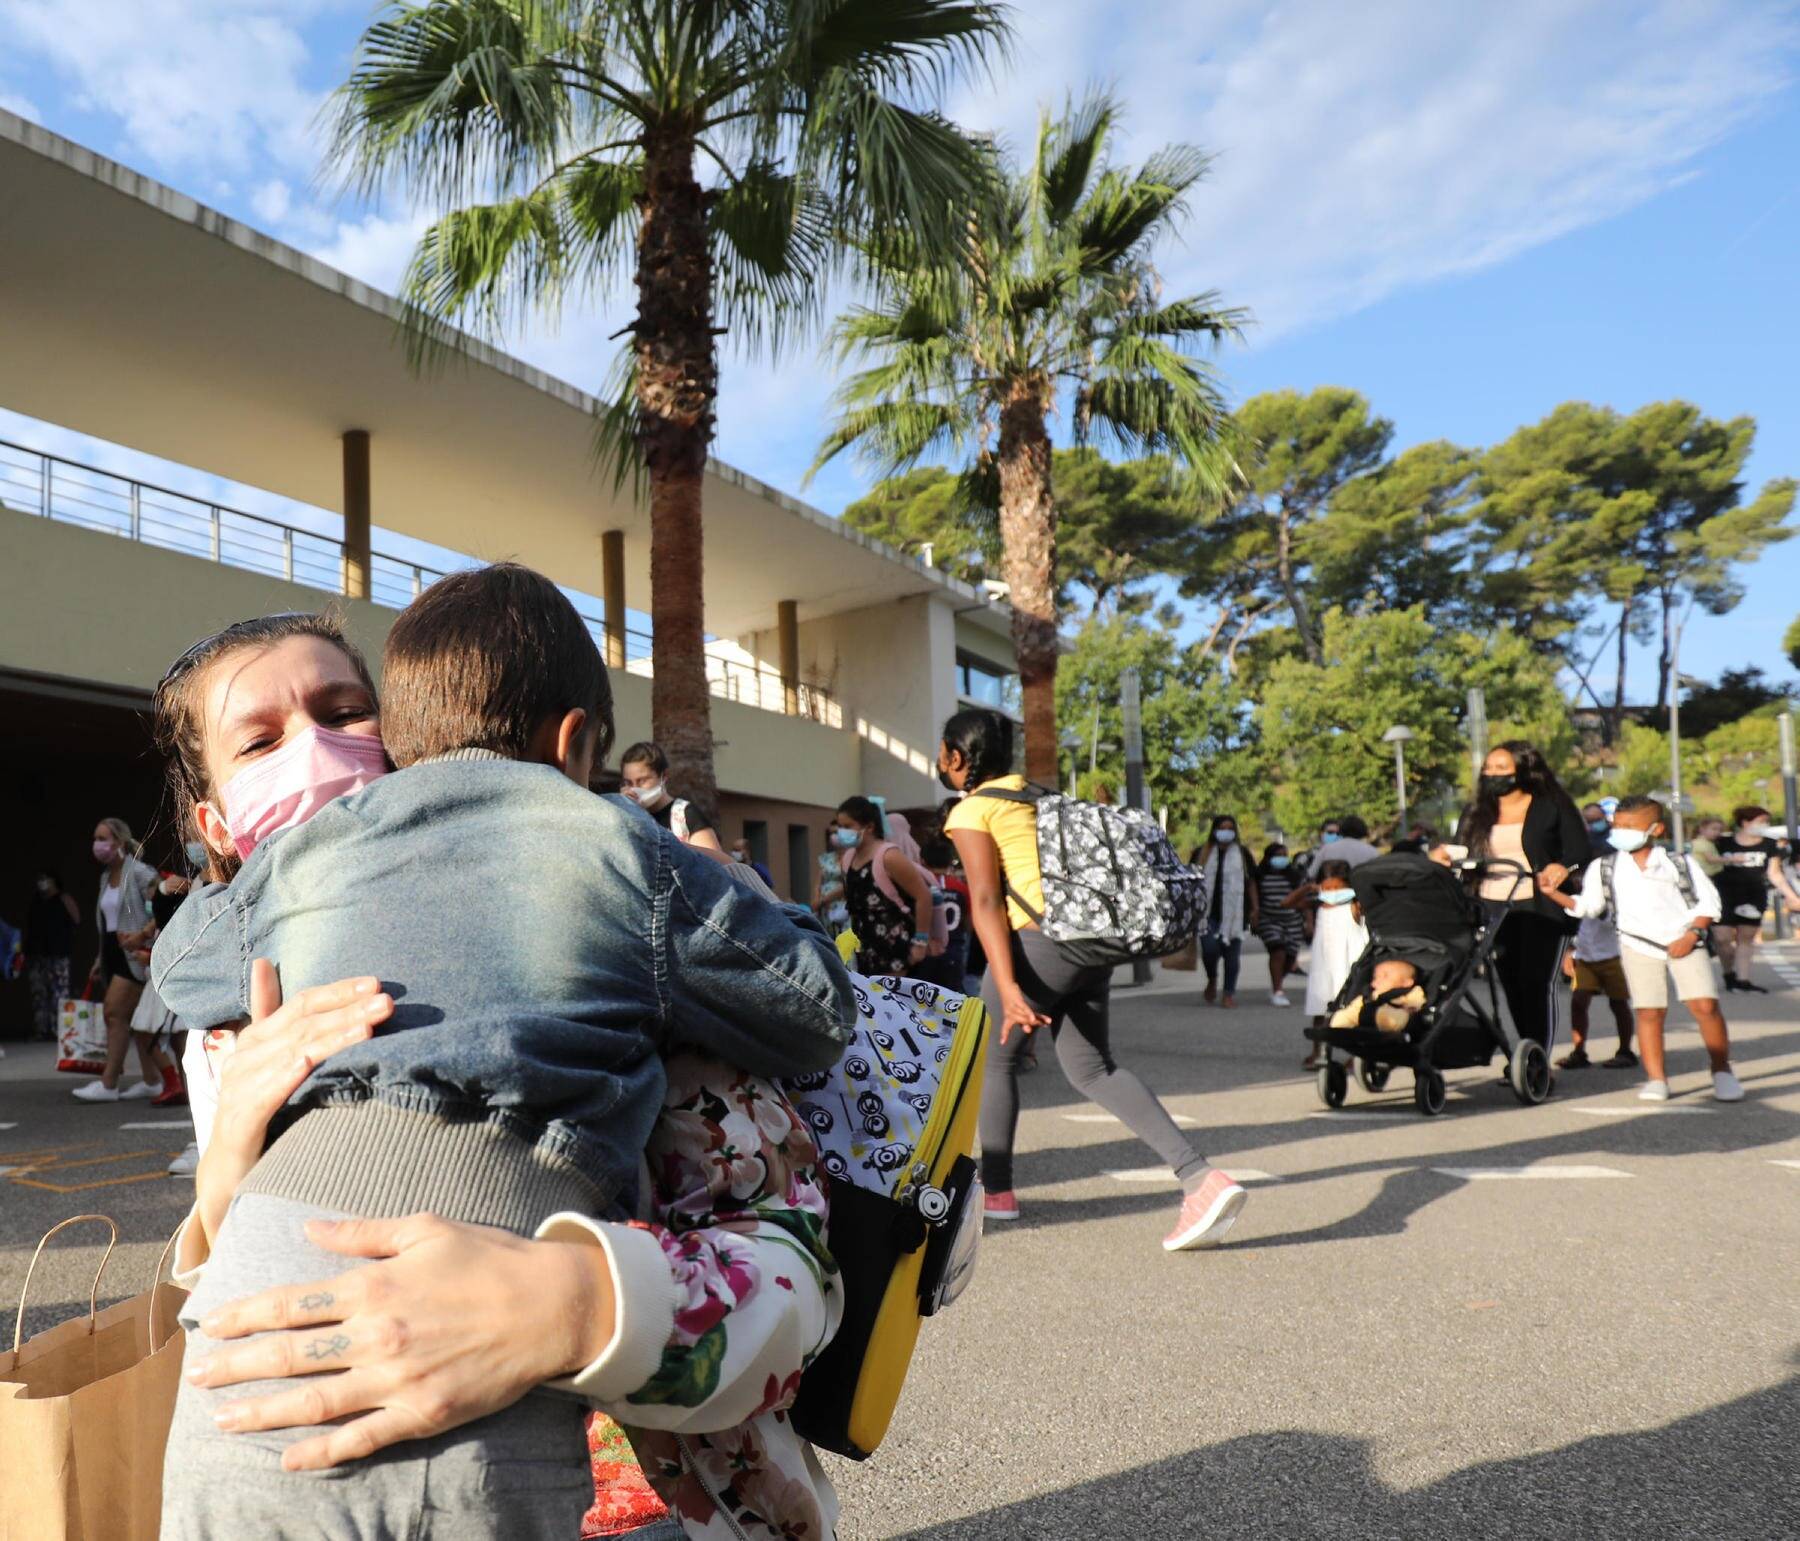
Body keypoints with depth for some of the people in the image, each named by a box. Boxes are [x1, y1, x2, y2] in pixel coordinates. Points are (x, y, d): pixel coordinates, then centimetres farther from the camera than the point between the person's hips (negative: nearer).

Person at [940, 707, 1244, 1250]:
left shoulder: (970, 812, -3)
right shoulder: (1034, 795, 20)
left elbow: (986, 901, -14)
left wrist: (1007, 989, -22)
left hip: (1044, 939, -7)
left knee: (992, 1057, 14)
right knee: (1091, 1068, 10)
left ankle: (995, 1190, 22)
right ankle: (1201, 1179, -3)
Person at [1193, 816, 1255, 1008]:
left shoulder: (1242, 854, 10)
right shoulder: (1202, 854, 8)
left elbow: (1251, 883, 11)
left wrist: (1254, 909, 4)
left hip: (1233, 913, 1)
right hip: (1208, 912, -1)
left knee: (1232, 954, 2)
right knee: (1209, 949, -13)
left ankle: (1229, 993, 12)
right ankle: (1212, 981, 15)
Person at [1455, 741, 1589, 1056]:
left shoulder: (1552, 808, 3)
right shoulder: (1475, 815, 15)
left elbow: (1580, 851, -1)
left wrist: (1562, 868, -21)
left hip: (1541, 908, -4)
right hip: (1495, 909, 4)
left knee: (1537, 983, -11)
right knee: (1511, 986, 6)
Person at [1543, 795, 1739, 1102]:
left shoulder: (1681, 864, 5)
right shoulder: (1603, 868, 8)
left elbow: (1708, 902, 5)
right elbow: (1587, 907, 6)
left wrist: (1691, 934, -8)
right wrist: (1554, 893, -8)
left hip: (1684, 944, -1)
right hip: (1639, 946, 1)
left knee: (1705, 1005, -9)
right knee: (1650, 1011, -3)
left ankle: (1722, 1072, 7)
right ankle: (1657, 1079, 5)